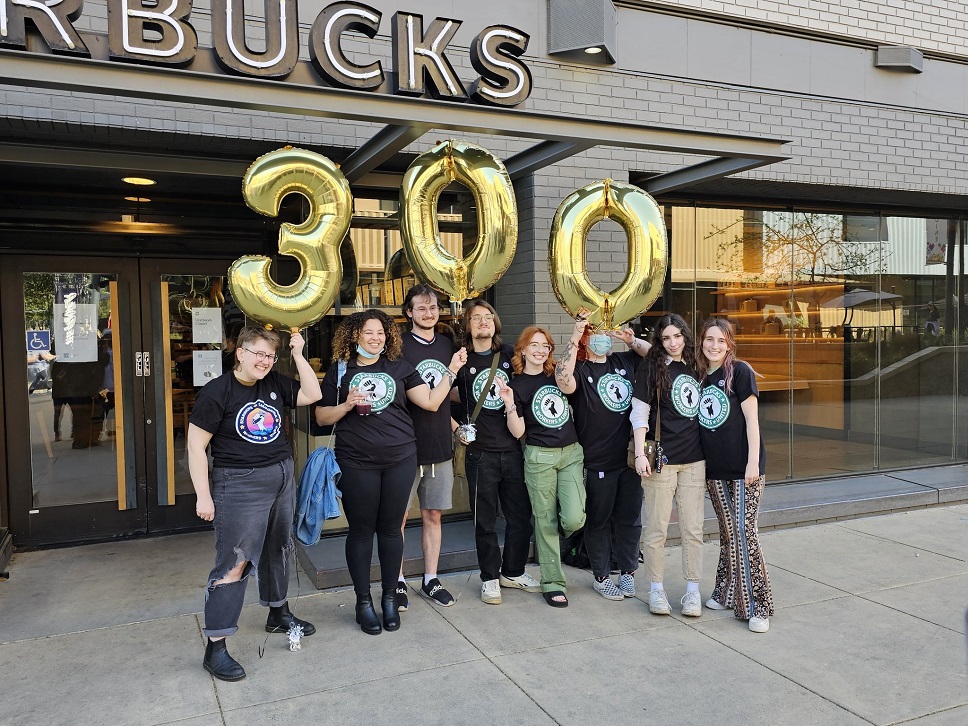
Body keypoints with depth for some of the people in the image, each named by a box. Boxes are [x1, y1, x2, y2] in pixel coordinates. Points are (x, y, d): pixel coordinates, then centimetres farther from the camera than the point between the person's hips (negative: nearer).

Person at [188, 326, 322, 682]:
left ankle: (278, 613, 40)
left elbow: (312, 394, 4)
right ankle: (215, 648, 1)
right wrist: (203, 495, -14)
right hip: (240, 485, -7)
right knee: (233, 564, -8)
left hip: (282, 477, 7)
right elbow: (196, 445, -12)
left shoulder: (275, 383, 4)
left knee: (278, 549, 20)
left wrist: (298, 355, -3)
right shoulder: (217, 392, -13)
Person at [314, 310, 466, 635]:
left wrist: (452, 370, -2)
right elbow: (321, 417, 5)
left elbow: (431, 402, 3)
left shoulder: (399, 367, 7)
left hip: (400, 459, 1)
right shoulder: (339, 370, 4)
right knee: (361, 530, 6)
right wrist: (347, 406, -12)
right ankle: (364, 602, 21)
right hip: (357, 463, -1)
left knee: (390, 528, 9)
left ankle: (390, 598, 24)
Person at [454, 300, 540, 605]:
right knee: (485, 520, 6)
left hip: (513, 449, 3)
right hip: (480, 453, -3)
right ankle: (490, 578, 22)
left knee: (521, 515, 10)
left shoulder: (508, 354, 6)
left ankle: (513, 572, 29)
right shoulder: (461, 359, -3)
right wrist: (457, 429, -3)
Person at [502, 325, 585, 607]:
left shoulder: (557, 374, 8)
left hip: (572, 453, 3)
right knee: (546, 521, 3)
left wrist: (577, 338, 6)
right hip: (539, 457, -3)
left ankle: (548, 543, 25)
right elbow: (518, 431, -6)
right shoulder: (516, 385, -3)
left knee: (574, 519, -9)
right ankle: (552, 583, 16)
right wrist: (509, 403, -22)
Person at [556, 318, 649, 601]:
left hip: (630, 457, 5)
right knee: (599, 521, 10)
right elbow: (563, 381, -31)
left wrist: (632, 340, 0)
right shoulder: (580, 370, -9)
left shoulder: (624, 362, 7)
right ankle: (601, 577, 25)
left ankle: (627, 572, 31)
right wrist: (573, 340, -29)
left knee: (630, 518, 15)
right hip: (597, 462, -5)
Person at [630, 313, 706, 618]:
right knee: (656, 529, 2)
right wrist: (640, 453, -14)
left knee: (693, 529, 7)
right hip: (661, 458, -4)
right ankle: (656, 589, 16)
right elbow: (639, 412, -6)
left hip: (694, 460, 4)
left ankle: (693, 590, 18)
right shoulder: (651, 366, -2)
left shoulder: (693, 367, 11)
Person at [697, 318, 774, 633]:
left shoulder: (739, 371, -6)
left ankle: (757, 605, 3)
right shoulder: (699, 376, 9)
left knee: (744, 532, -7)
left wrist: (753, 462, -13)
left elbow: (751, 418, -9)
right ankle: (726, 593, 25)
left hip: (744, 467, -5)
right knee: (727, 532, 13)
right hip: (715, 469, 5)